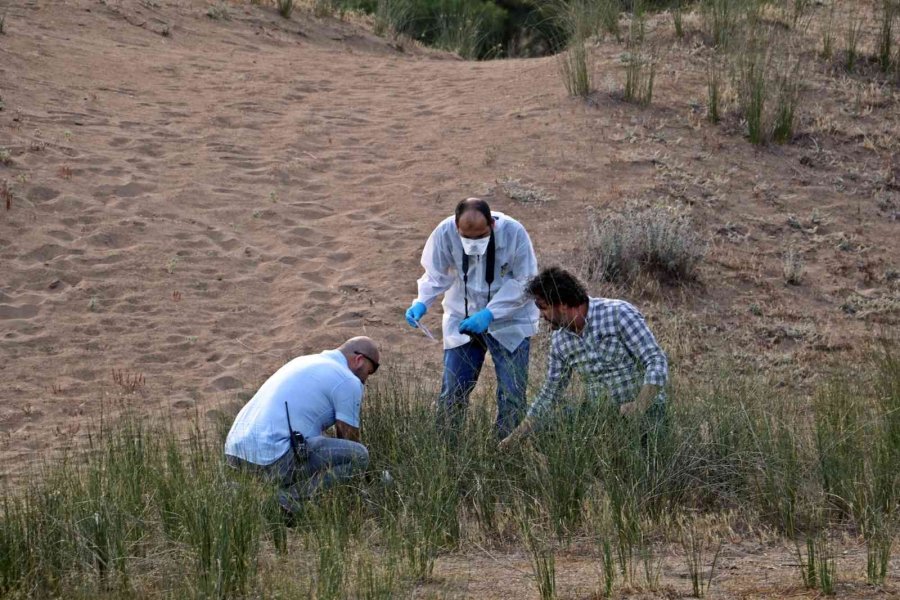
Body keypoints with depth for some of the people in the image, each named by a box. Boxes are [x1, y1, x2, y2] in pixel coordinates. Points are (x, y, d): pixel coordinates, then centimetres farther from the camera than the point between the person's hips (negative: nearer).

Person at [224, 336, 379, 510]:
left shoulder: (305, 361, 27)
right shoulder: (349, 381, 1)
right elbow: (349, 439, 8)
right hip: (272, 457, -9)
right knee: (359, 455, -4)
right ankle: (291, 497, -14)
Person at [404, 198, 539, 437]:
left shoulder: (514, 232, -25)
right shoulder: (445, 232, -20)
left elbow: (525, 283, -18)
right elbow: (437, 274, -4)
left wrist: (490, 314, -27)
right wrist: (421, 303, -23)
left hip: (509, 321, -2)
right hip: (462, 319, 2)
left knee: (512, 394, -2)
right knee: (453, 390, 3)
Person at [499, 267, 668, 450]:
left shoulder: (618, 314, -13)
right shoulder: (559, 339, 6)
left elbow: (657, 361, -16)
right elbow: (550, 392, 16)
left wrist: (640, 405, -32)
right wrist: (516, 436, 12)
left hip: (644, 413, -5)